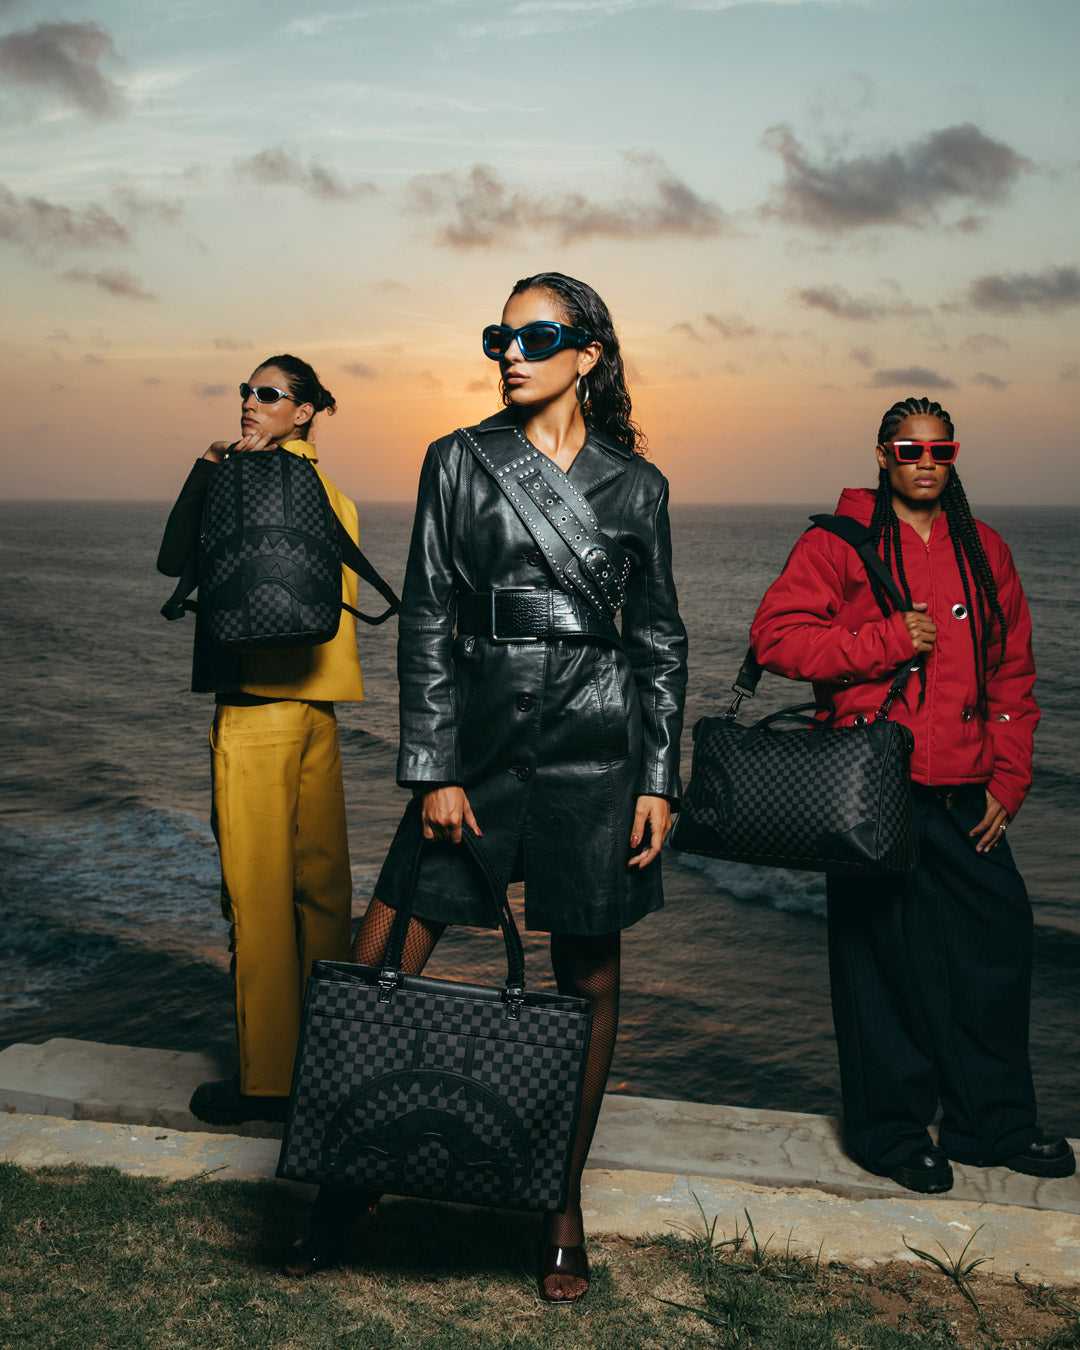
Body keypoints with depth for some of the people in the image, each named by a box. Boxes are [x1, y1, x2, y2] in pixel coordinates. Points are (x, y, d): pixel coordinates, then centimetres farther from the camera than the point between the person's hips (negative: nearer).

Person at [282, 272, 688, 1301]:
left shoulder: (634, 484, 7)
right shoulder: (458, 462, 6)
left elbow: (660, 637, 10)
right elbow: (425, 620, 2)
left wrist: (659, 780, 3)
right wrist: (433, 771, -5)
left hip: (595, 747, 0)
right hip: (478, 739, 0)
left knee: (588, 980, 6)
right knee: (376, 965, -4)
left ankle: (564, 1208, 22)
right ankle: (347, 1186, 16)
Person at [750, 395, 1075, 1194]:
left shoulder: (984, 552, 14)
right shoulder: (840, 543, 0)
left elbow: (1013, 674, 16)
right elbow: (776, 635, -9)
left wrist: (1007, 781, 8)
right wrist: (888, 641, -13)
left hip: (964, 796, 5)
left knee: (1000, 937, 8)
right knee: (886, 955, 1)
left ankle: (992, 1120, 26)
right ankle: (891, 1132, 18)